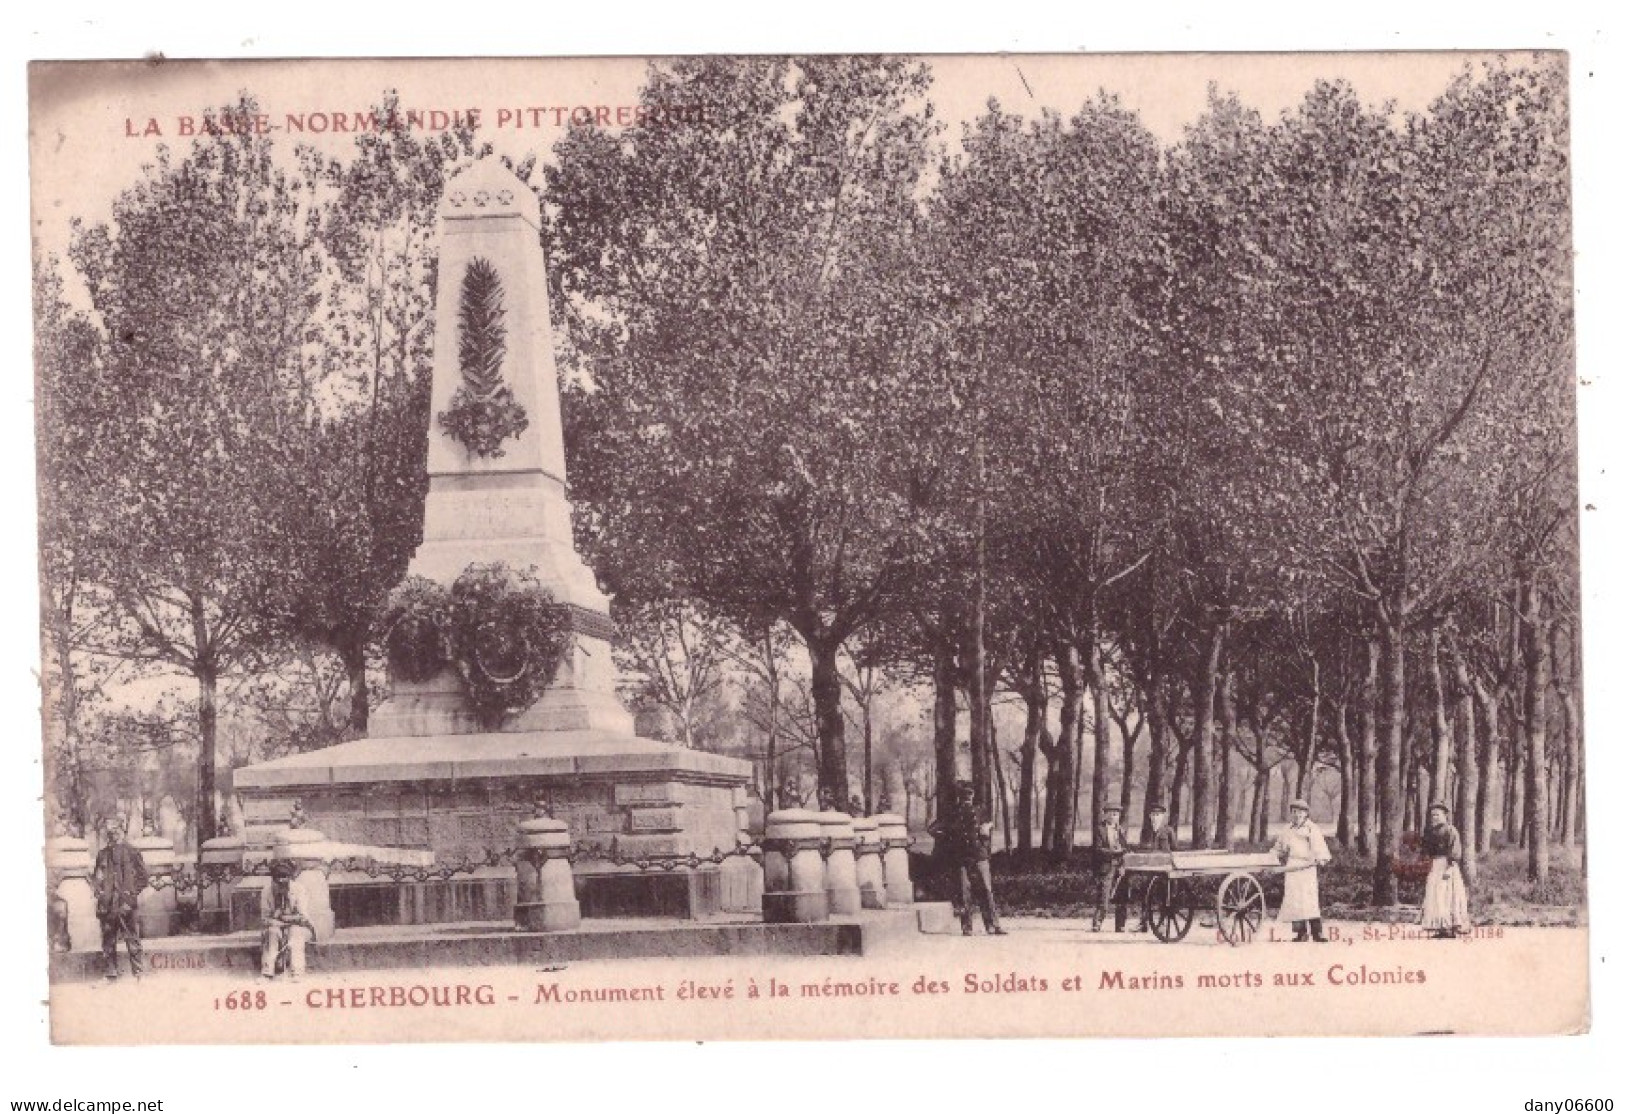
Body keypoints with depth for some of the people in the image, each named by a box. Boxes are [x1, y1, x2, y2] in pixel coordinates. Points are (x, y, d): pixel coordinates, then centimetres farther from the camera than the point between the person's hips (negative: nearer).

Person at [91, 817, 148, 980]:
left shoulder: (131, 852, 3)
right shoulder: (102, 854, 14)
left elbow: (142, 876, 4)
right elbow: (96, 877, 22)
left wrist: (134, 893, -4)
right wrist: (98, 889, 5)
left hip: (126, 904, -4)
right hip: (107, 904, 4)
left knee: (132, 938, -4)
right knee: (108, 939, 6)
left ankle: (138, 970, -1)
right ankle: (111, 971, 13)